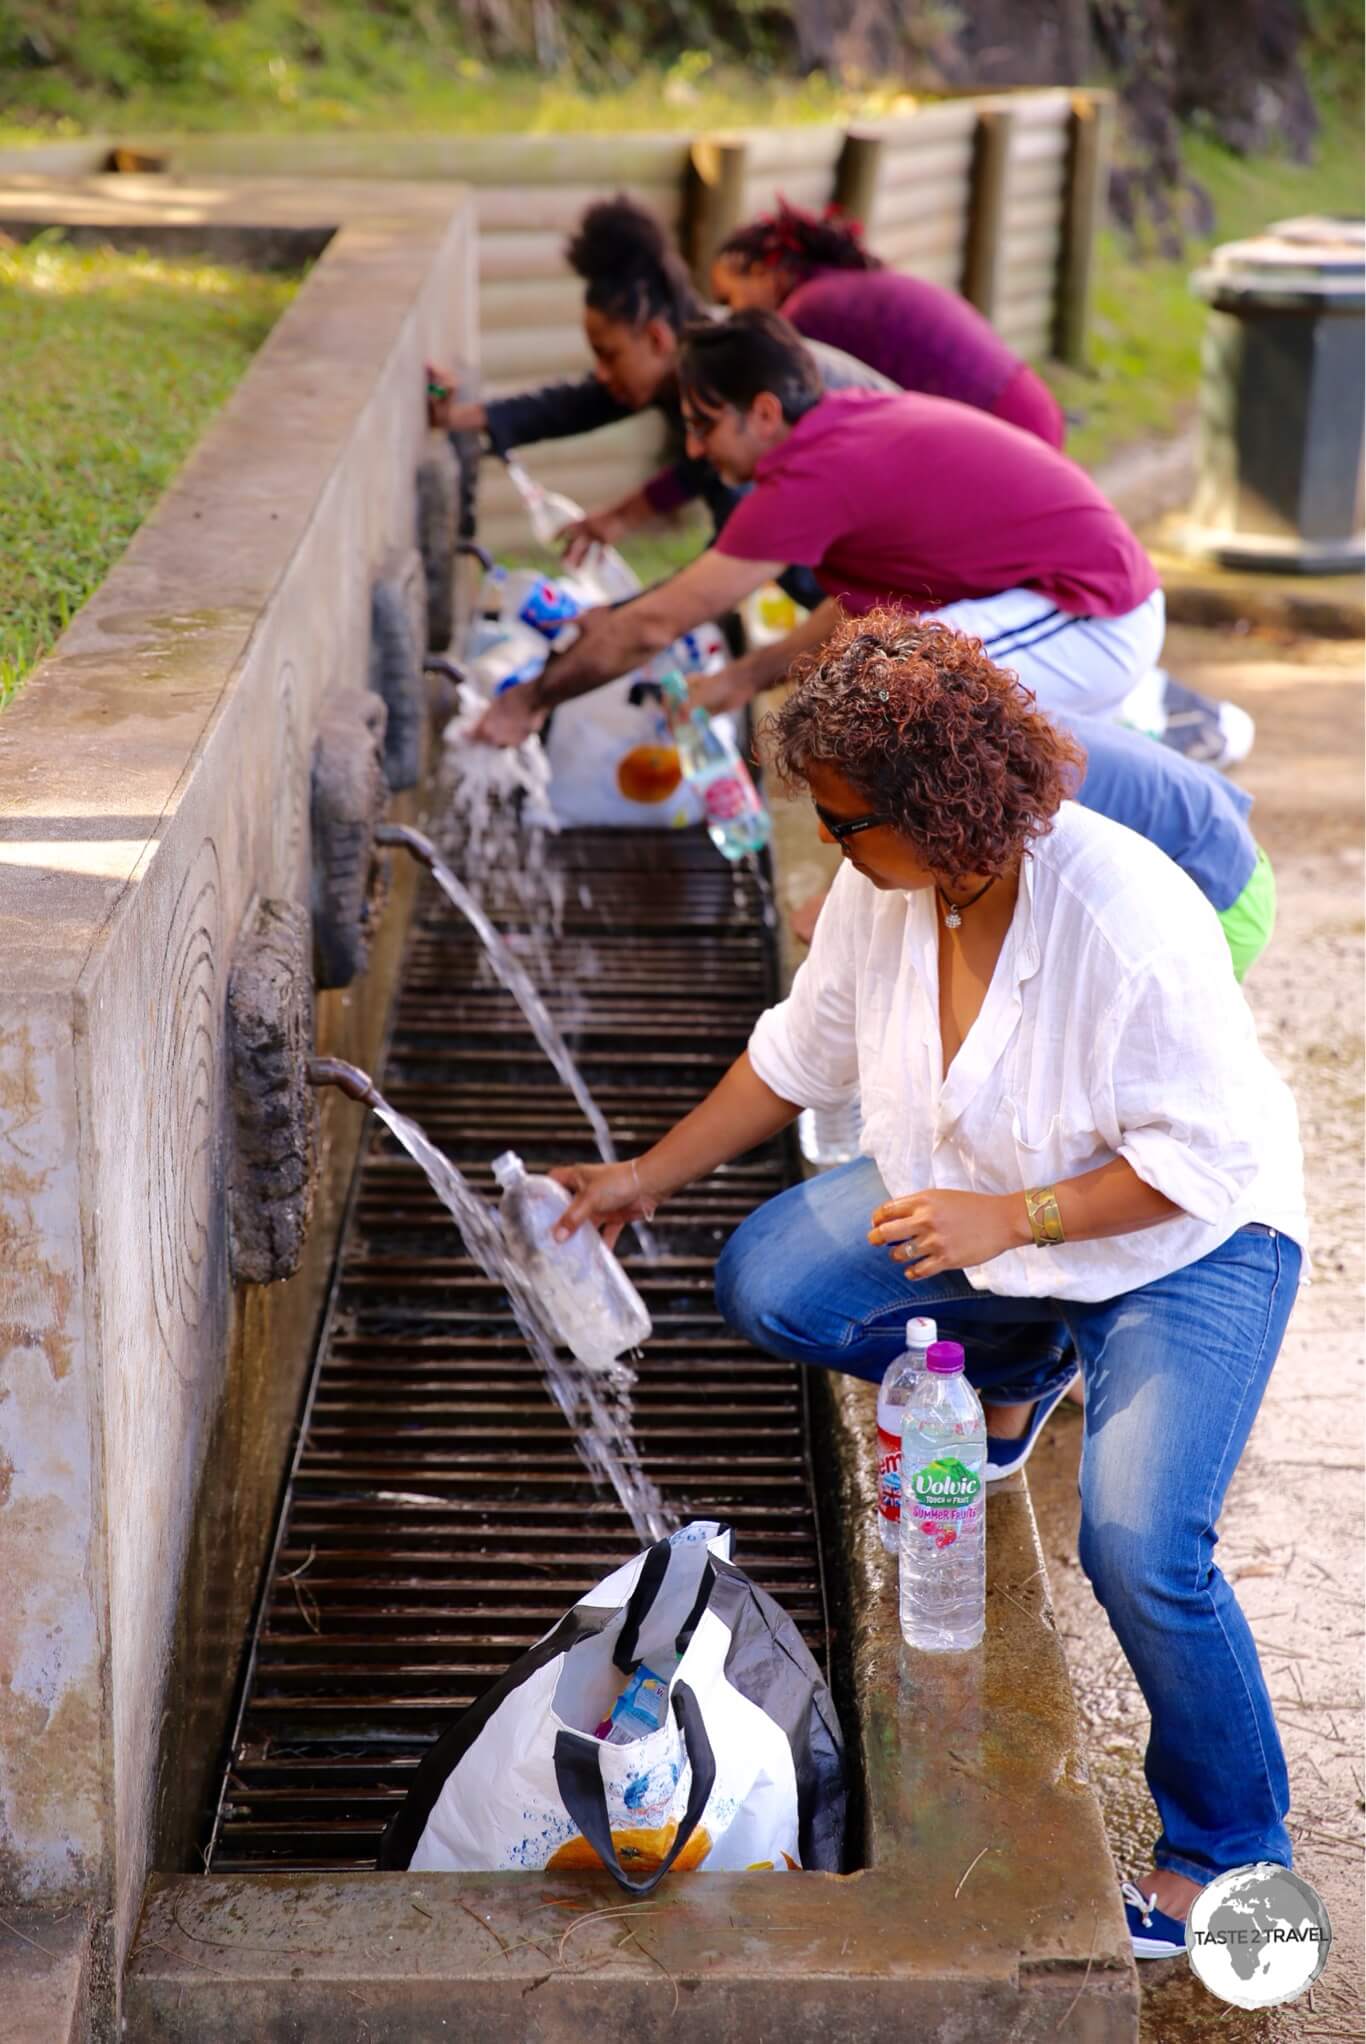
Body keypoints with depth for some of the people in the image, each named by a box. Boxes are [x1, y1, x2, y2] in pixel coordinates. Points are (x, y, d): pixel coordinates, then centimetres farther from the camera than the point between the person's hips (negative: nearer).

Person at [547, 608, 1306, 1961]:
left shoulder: (1127, 918, -34)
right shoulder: (884, 888, -14)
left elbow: (1201, 1154, -27)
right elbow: (804, 1050, 4)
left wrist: (1006, 1219, -35)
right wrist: (653, 1175, 3)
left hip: (1189, 1240, -7)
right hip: (969, 1200, 7)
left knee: (1138, 1546, -23)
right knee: (766, 1286, -11)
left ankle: (1229, 1848, 3)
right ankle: (1013, 1366, 16)